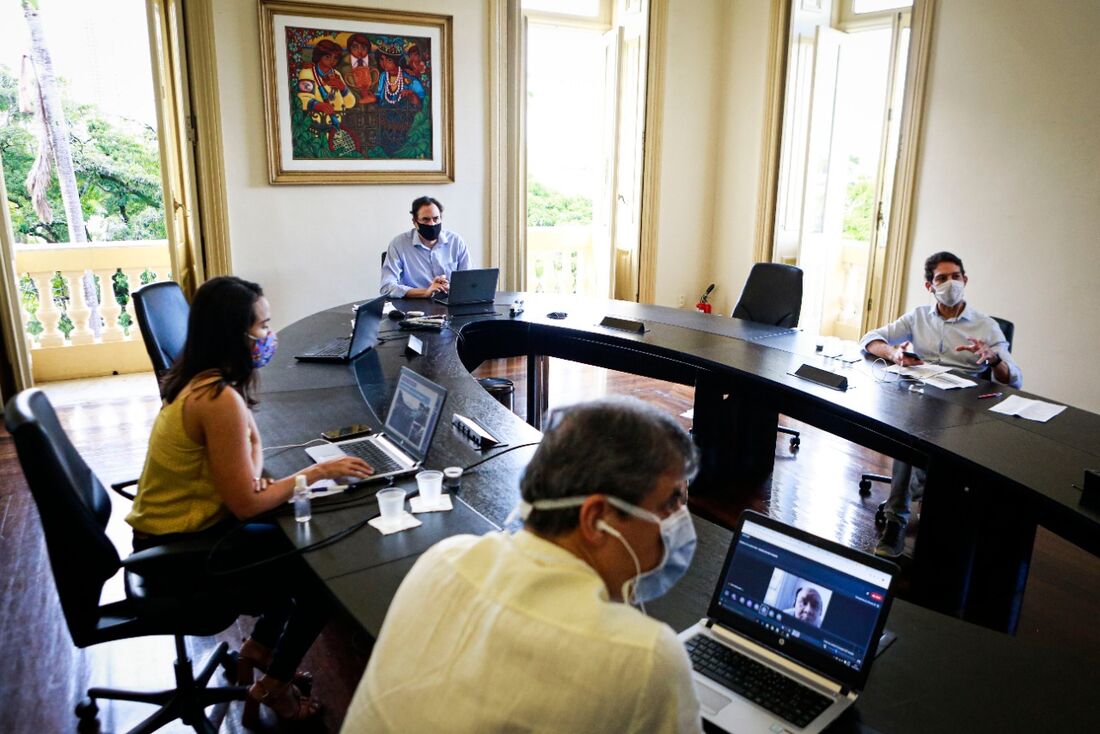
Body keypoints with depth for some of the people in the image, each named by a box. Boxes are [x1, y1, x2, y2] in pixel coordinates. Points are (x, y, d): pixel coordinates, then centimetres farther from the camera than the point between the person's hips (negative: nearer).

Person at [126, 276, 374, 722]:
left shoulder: (202, 379, -1)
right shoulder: (219, 399, -29)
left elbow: (253, 440, 13)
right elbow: (245, 505, -25)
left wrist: (255, 476, -6)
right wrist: (319, 472, -17)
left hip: (173, 526, 9)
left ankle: (259, 648, 28)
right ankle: (274, 687, 17)